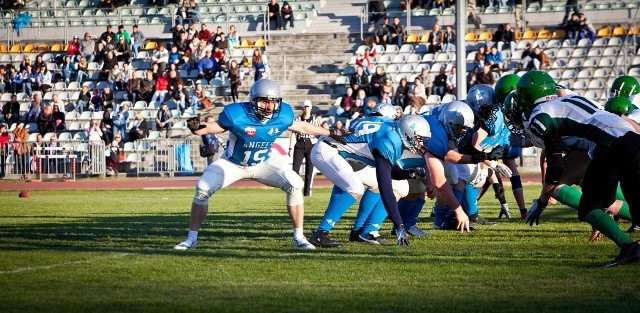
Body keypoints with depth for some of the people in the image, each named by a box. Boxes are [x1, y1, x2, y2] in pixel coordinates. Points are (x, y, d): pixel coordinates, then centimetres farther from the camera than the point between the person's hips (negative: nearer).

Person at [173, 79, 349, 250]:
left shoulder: (282, 116, -19)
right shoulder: (237, 115, -30)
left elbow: (301, 127, -1)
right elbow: (215, 127, -19)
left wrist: (331, 133, 8)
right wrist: (197, 128, -41)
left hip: (263, 163, 2)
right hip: (233, 163, -2)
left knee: (295, 185, -17)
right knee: (202, 190, -17)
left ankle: (299, 237, -5)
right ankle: (191, 238, -1)